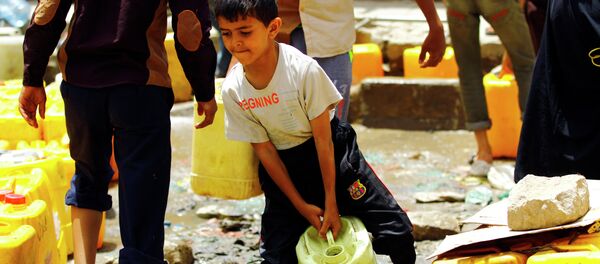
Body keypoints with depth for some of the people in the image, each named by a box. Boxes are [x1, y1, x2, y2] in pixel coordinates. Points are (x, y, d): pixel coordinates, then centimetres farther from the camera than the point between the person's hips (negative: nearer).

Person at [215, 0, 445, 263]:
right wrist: (301, 205, -5)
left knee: (396, 232, -7)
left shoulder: (303, 69, -26)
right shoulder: (232, 89, -16)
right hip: (282, 165, 2)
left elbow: (322, 138, -17)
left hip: (331, 152, -2)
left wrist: (331, 203, -13)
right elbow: (263, 149, -6)